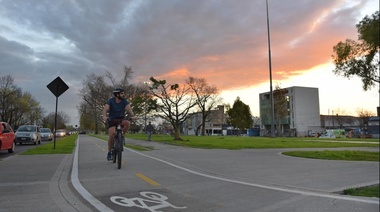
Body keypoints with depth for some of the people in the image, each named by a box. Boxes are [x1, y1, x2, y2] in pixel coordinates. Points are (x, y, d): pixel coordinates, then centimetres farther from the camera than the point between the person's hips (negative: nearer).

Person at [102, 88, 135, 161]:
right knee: (111, 134, -15)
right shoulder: (111, 101, -13)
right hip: (112, 120, -1)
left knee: (128, 123, -32)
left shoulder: (125, 101, -10)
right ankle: (109, 153, 2)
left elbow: (129, 109, -23)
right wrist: (104, 116, -46)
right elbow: (105, 109, -26)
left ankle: (122, 136, -6)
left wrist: (132, 116, -43)